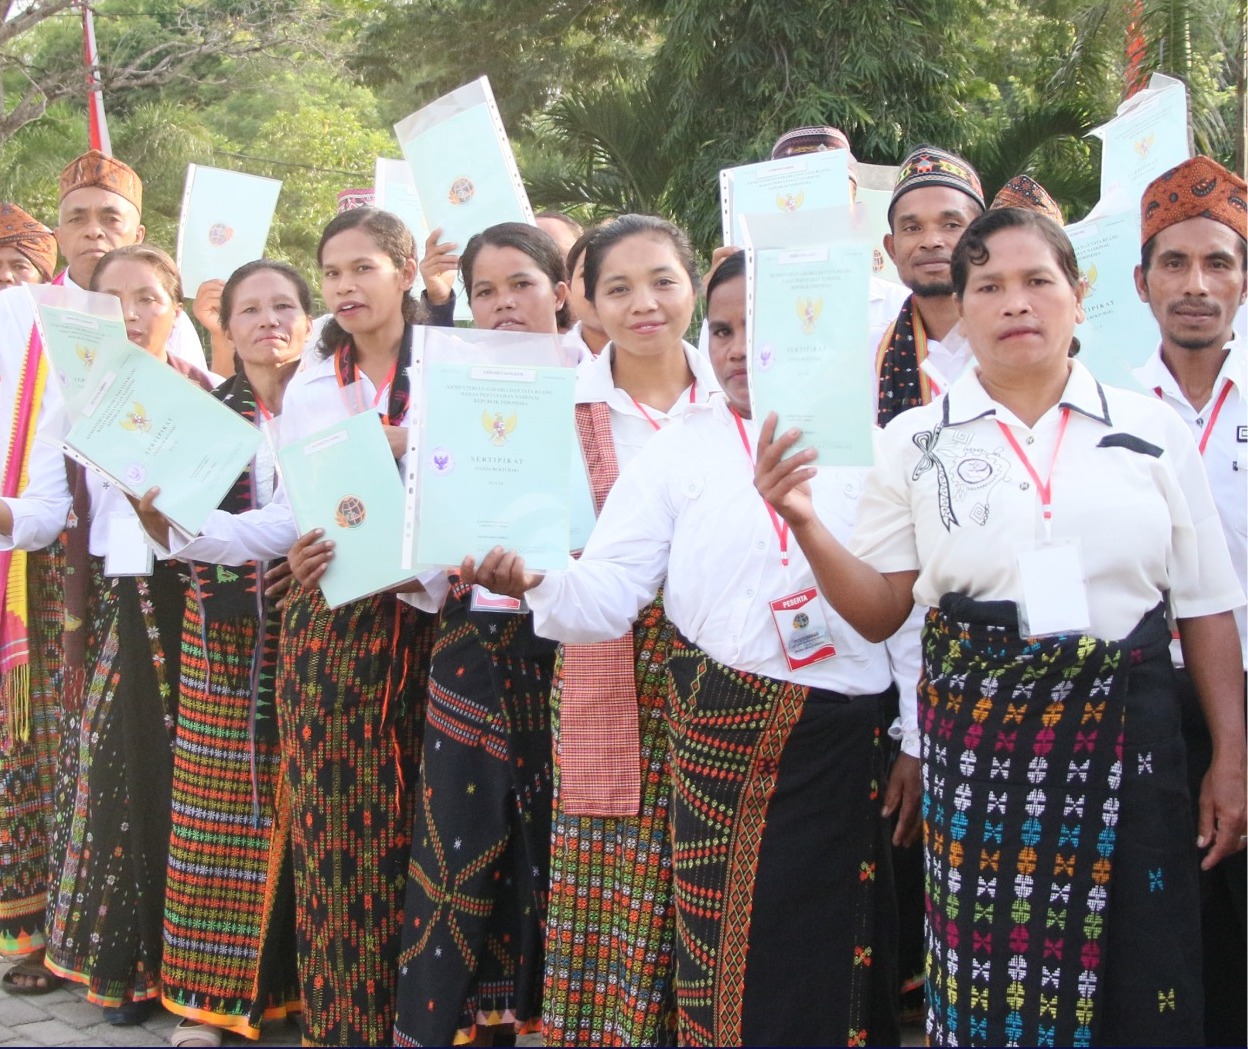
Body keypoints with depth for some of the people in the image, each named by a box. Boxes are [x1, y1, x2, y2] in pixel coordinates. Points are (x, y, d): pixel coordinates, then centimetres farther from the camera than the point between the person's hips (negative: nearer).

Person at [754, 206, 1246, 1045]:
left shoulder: (1151, 428, 4)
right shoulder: (917, 441, 4)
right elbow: (879, 613, 4)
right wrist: (805, 524, -11)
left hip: (1127, 728, 1)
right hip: (977, 734, 0)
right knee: (988, 969, 4)